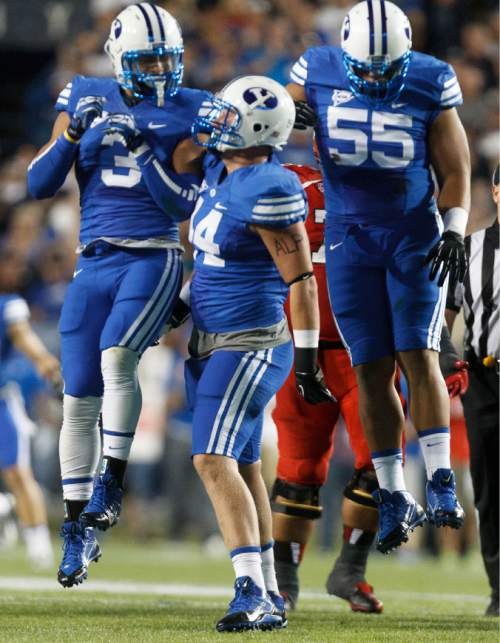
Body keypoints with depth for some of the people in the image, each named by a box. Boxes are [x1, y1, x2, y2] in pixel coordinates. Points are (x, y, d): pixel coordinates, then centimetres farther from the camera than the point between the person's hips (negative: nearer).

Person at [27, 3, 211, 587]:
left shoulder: (189, 113, 1)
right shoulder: (85, 100, 8)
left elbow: (185, 203, -5)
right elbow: (39, 185, 6)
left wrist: (142, 148, -15)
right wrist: (74, 133, -9)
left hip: (154, 259, -3)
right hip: (93, 263, 3)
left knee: (117, 356, -29)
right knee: (79, 400, 1)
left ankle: (112, 480, -16)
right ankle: (78, 530, 11)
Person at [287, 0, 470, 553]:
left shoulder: (429, 87, -7)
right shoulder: (318, 73, -5)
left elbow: (455, 171, -2)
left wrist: (453, 232, -16)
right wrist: (287, 118, -16)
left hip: (415, 236, -1)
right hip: (350, 238, 1)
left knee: (418, 357, -12)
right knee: (372, 368, -1)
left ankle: (440, 485, -7)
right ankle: (392, 498, 6)